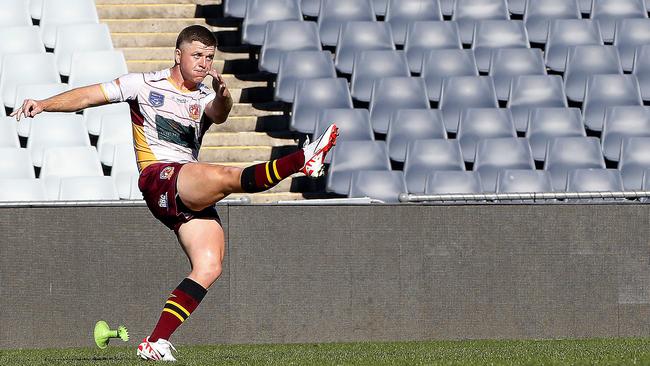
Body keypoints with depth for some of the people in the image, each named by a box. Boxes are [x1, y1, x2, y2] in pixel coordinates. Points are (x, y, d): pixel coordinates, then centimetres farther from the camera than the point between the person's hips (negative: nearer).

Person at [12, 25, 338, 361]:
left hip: (195, 197, 5)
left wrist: (222, 97, -31)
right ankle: (303, 159, -40)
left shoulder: (205, 99, 18)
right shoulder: (145, 85, 11)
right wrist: (43, 105, -4)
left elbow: (218, 115, -7)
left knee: (209, 268, -11)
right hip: (159, 178, -5)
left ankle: (156, 344, -12)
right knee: (227, 177, -31)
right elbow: (89, 96, 9)